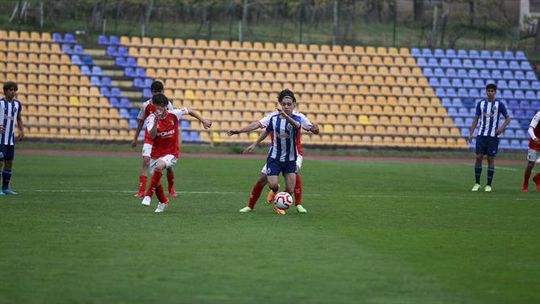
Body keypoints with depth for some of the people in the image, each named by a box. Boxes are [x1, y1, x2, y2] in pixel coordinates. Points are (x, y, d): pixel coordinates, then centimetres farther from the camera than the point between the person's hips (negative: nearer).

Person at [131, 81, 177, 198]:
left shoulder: (167, 104, -2)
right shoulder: (146, 105, 0)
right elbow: (140, 122, 9)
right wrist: (135, 138, 9)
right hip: (149, 139, 0)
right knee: (146, 161, -16)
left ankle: (171, 189, 27)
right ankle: (141, 190, -17)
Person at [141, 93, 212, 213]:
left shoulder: (174, 114, -10)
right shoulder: (151, 118, -14)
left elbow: (189, 111, 9)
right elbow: (152, 136, -30)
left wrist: (203, 121, 15)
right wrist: (156, 121, -44)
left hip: (171, 153, -2)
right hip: (156, 153, 2)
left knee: (159, 166, -34)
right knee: (156, 182, 8)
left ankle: (148, 195, -24)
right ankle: (163, 202, 38)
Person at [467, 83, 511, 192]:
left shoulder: (499, 104, -2)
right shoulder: (480, 103, 6)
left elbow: (507, 119, 3)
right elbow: (476, 119, 10)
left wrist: (502, 128, -15)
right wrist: (471, 134, 3)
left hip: (493, 135, -2)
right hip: (481, 134, 2)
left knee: (491, 159, -2)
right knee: (478, 157, -4)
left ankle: (489, 185, 6)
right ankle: (477, 183, 6)